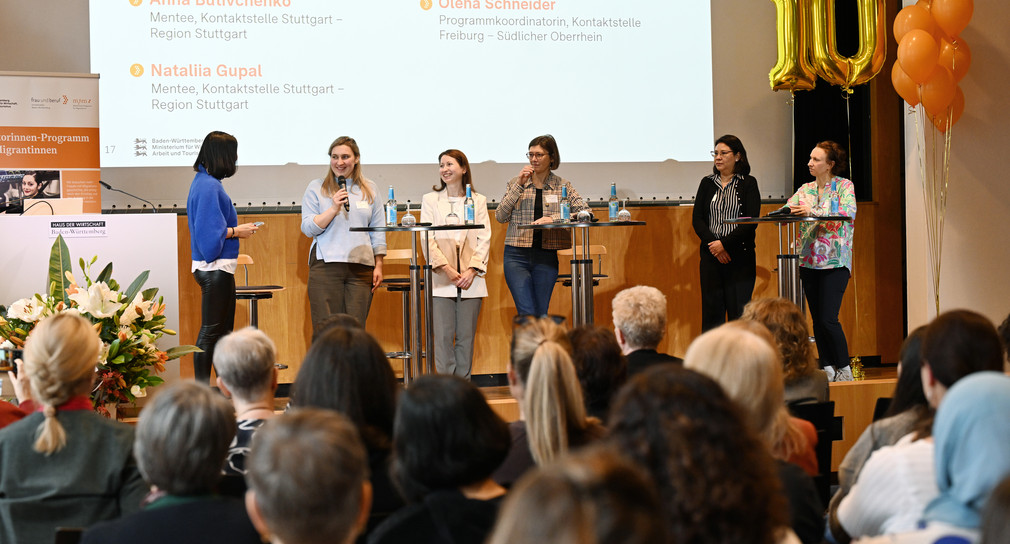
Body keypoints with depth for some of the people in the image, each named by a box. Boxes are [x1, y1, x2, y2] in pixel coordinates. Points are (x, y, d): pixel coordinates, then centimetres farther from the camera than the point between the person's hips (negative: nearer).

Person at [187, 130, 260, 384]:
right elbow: (207, 232, -23)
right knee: (211, 332, -5)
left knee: (224, 330, 15)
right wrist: (235, 231, -12)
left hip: (219, 268, 11)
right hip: (215, 269, -11)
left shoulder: (205, 182, 13)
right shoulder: (209, 186, -18)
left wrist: (237, 228, 15)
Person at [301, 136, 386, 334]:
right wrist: (334, 209, -11)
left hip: (361, 266, 2)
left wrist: (378, 265, 9)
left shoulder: (369, 189, 14)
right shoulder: (316, 188, 8)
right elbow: (308, 228, 1)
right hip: (326, 266, -2)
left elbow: (377, 231, 16)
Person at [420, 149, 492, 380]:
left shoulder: (478, 200, 11)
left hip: (470, 277, 1)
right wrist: (446, 268, -11)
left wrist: (472, 270, -9)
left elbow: (484, 238, 5)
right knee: (443, 336, -6)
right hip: (441, 278, -1)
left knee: (466, 336, 2)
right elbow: (427, 238, 1)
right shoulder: (430, 200, 9)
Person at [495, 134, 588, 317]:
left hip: (546, 256, 1)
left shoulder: (562, 185, 7)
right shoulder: (515, 183, 7)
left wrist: (553, 219, -16)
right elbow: (500, 216, -2)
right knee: (527, 315, -14)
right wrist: (519, 185, -9)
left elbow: (586, 213, -3)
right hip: (516, 255, -1)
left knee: (541, 315, 3)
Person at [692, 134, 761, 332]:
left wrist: (725, 243, -12)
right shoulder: (707, 183, 12)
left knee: (738, 312, -6)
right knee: (712, 310, 1)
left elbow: (751, 221, -6)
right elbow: (696, 219, 6)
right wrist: (712, 244, -9)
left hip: (740, 257, -3)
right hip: (711, 256, 3)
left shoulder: (748, 184, 2)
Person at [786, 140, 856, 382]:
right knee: (817, 320, 6)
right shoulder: (805, 189, 14)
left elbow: (849, 210, -18)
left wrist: (814, 211, -26)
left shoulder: (844, 186, -2)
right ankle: (828, 369, 14)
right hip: (809, 261, 6)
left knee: (828, 319, -12)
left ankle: (844, 370, 1)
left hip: (835, 261, -6)